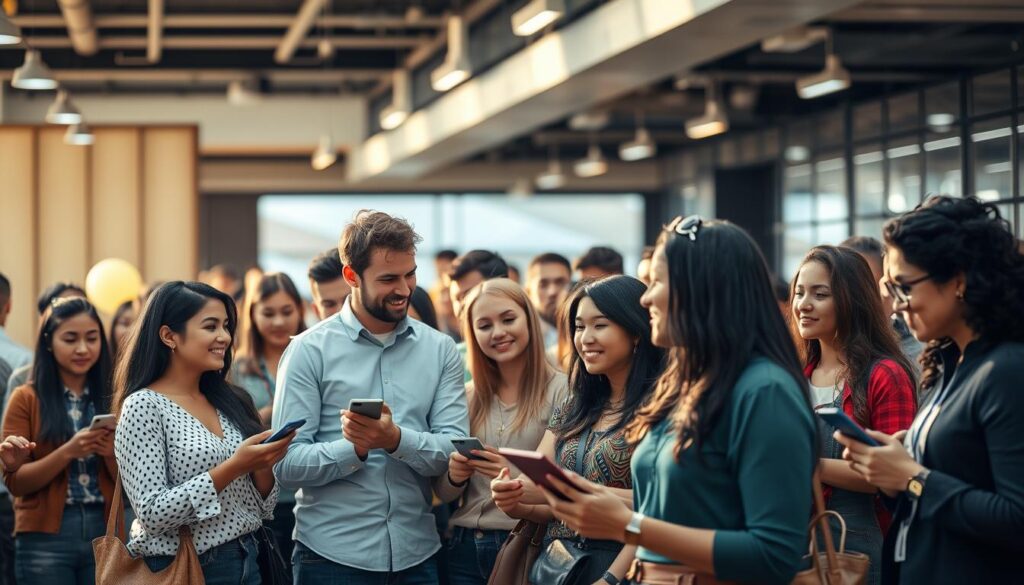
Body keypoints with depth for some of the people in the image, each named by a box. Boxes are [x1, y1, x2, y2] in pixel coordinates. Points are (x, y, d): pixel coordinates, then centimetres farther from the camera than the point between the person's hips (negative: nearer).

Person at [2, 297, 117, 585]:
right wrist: (68, 452, -19)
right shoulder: (26, 399, 0)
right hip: (45, 538, -2)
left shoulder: (112, 399, 7)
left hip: (104, 533, 2)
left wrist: (112, 454, -15)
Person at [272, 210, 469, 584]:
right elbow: (288, 465, -10)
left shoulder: (440, 350, 5)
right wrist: (356, 448, -24)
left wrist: (396, 439, -22)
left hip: (417, 554, 3)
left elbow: (454, 450, -5)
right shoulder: (309, 351, -4)